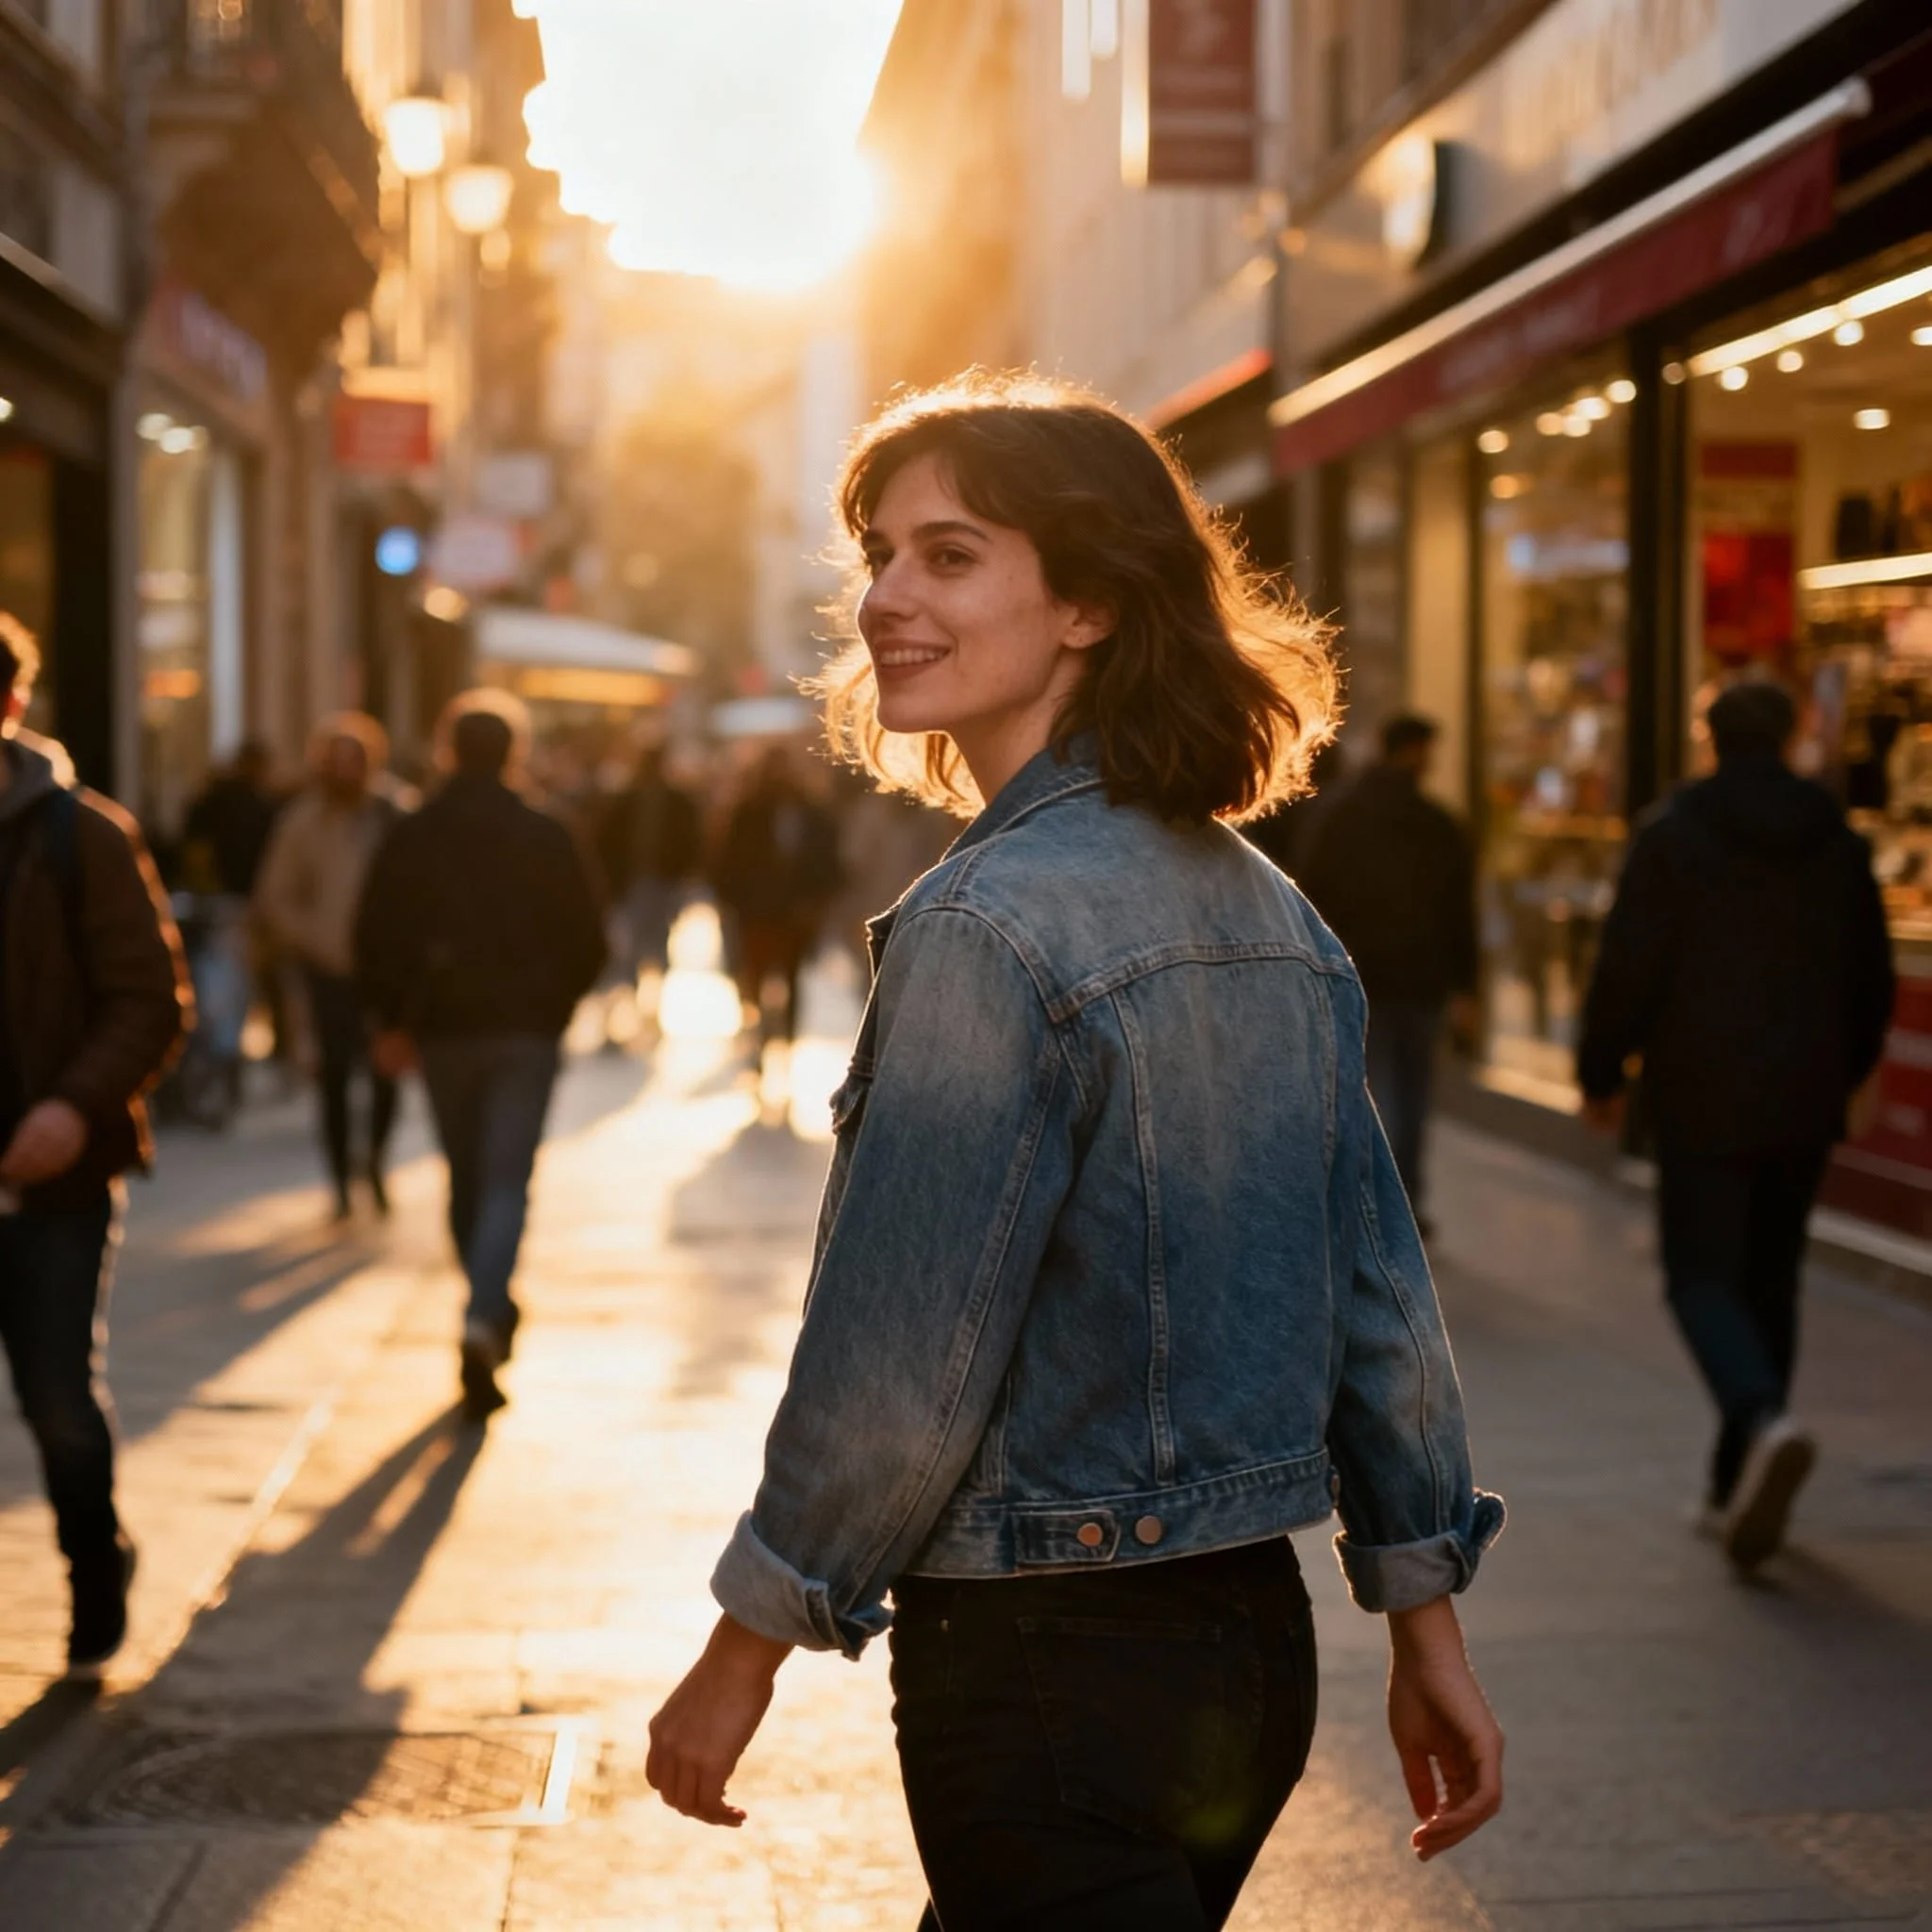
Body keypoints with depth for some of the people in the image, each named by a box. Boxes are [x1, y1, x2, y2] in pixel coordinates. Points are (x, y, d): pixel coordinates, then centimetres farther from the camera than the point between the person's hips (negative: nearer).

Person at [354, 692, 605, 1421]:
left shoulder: (410, 839, 0)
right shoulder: (545, 838, -3)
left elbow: (375, 942, 0)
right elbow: (587, 943, -1)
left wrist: (395, 1021, 11)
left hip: (444, 1030, 2)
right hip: (525, 1031, -2)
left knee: (466, 1179, 17)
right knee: (508, 1181, -4)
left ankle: (490, 1313, 28)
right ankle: (483, 1319, -23)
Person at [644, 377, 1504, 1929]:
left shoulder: (993, 925, -19)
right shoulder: (1268, 909, 7)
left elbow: (899, 1366, -20)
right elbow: (1382, 1293, 9)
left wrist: (743, 1653, -7)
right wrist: (1428, 1634, 15)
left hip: (1055, 1671, -9)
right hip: (1253, 1639, 9)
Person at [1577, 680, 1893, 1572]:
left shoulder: (1672, 835, -7)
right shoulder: (1837, 841, 7)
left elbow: (1629, 964, -10)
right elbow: (1871, 975, 11)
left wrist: (1601, 1072, 1)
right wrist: (1841, 1072, 25)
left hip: (1703, 1103, -4)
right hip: (1803, 1105, 4)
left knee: (1704, 1276, -3)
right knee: (1770, 1280, 12)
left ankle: (1763, 1421, -30)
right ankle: (1736, 1487, 17)